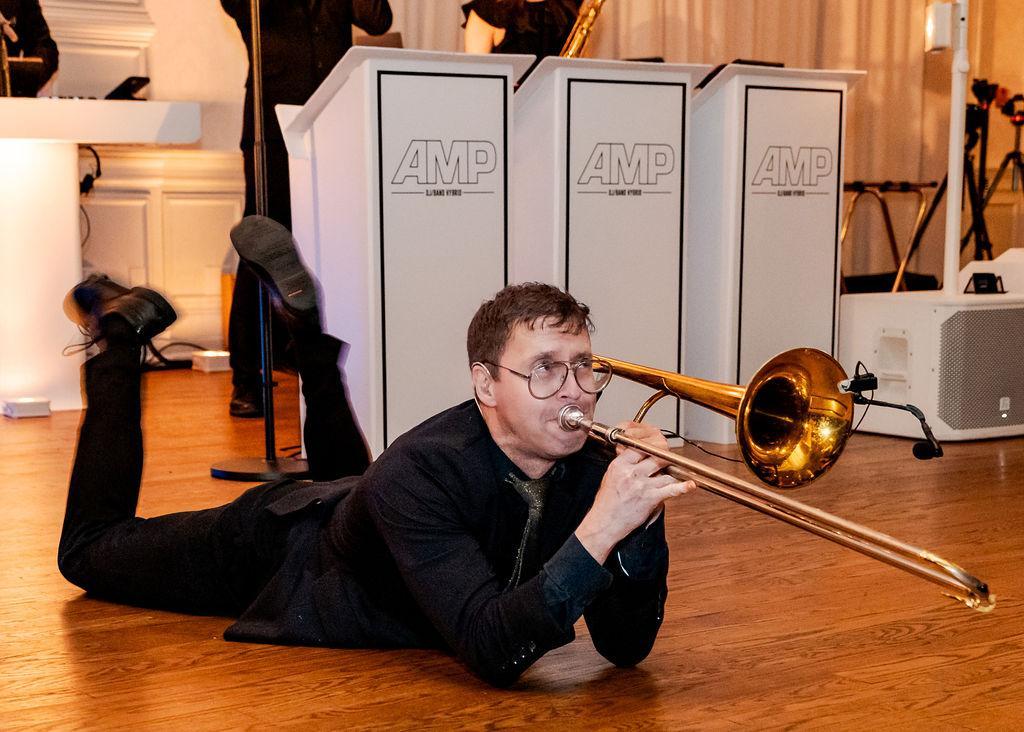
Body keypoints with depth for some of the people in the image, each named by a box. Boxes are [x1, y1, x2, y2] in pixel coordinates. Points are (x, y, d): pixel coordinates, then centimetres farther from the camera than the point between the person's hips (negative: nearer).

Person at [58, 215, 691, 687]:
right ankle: (120, 337, 26)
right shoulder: (420, 473, -44)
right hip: (279, 546, -5)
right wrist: (597, 532, -60)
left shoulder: (587, 467, -27)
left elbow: (626, 647, -27)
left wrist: (643, 523, -43)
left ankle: (302, 312, 37)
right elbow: (494, 654, -50)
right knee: (88, 549, 17)